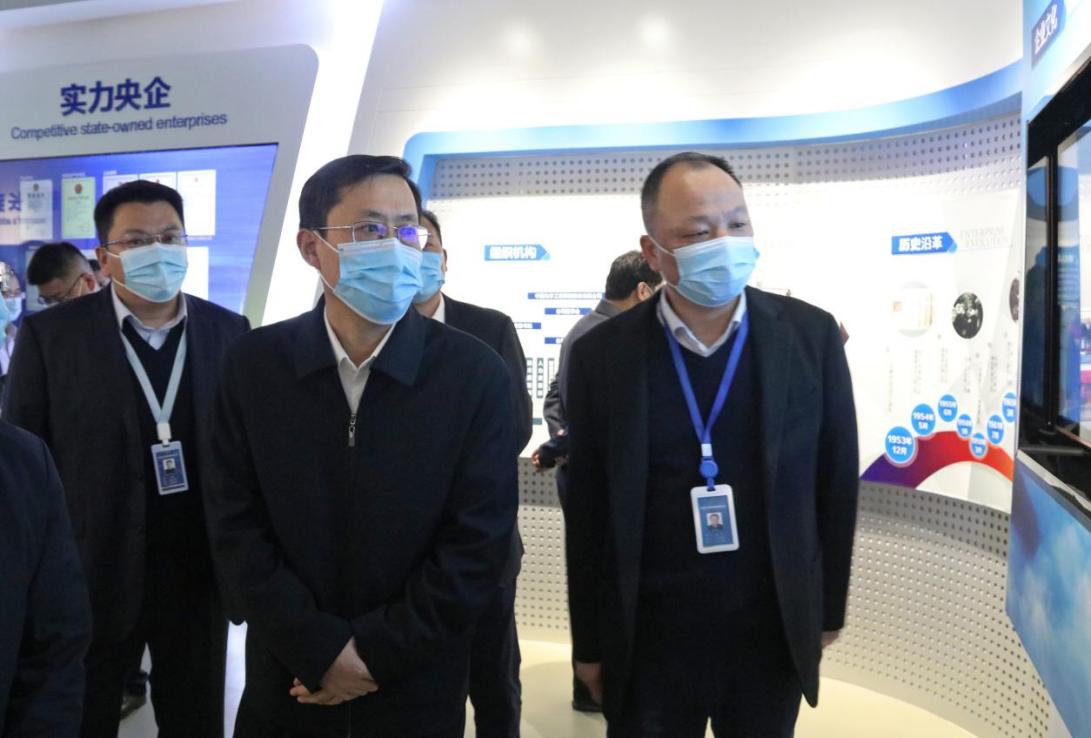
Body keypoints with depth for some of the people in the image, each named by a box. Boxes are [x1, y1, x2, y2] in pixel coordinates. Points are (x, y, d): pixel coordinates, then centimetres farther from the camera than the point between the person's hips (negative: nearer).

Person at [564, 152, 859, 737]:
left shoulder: (811, 335, -6)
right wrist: (589, 643, 2)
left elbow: (836, 484, 3)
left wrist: (828, 608, 8)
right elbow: (586, 512, -2)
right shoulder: (602, 354, -8)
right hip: (646, 645, -1)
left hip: (772, 637, 1)